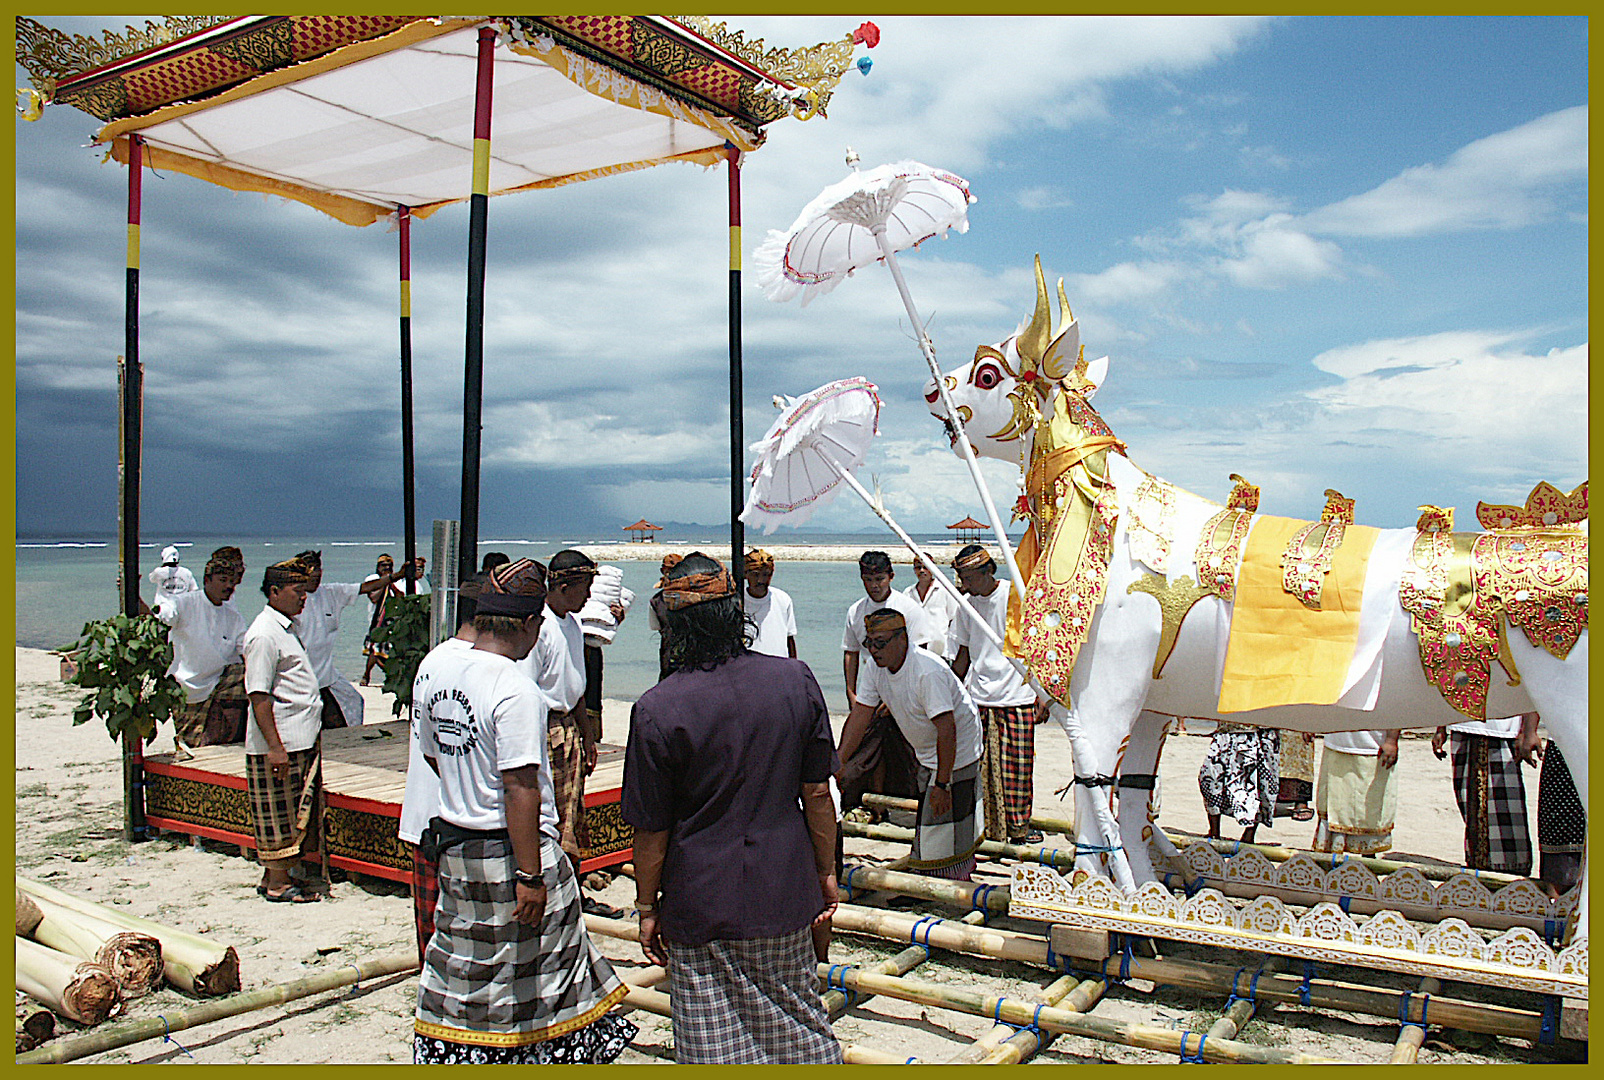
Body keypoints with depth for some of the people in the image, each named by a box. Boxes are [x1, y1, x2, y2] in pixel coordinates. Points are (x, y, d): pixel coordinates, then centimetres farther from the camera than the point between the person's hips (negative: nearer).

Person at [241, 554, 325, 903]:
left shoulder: (285, 628, 16)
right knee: (281, 816, -1)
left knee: (294, 814, 14)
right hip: (281, 744, -10)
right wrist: (274, 746, -23)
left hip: (301, 741, 10)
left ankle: (274, 877, 23)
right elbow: (259, 696, -20)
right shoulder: (263, 635, -15)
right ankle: (277, 885, 8)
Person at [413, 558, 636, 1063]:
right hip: (510, 851, -8)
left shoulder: (442, 676, 4)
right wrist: (530, 876, -22)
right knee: (532, 973, 7)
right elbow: (520, 788, -25)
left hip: (456, 849, 8)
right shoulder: (516, 691, -22)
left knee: (462, 970, 18)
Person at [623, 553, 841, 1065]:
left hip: (702, 905, -3)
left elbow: (652, 830, -10)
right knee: (800, 1027, 21)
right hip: (784, 893, 3)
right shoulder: (795, 680, -8)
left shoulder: (657, 710, -17)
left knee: (714, 1047, 12)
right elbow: (817, 792, -1)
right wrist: (826, 872, 12)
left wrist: (647, 908, 4)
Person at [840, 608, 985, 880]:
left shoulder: (928, 672, -31)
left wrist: (942, 784, -31)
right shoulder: (875, 670, -6)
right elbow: (859, 716, -6)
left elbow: (947, 731, -32)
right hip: (926, 755, 9)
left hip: (957, 753, -9)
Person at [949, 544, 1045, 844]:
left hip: (1016, 697, -3)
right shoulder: (966, 604, 8)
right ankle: (982, 823, 11)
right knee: (978, 763, 0)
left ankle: (1018, 826, 14)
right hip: (977, 697, 3)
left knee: (1016, 764, 1)